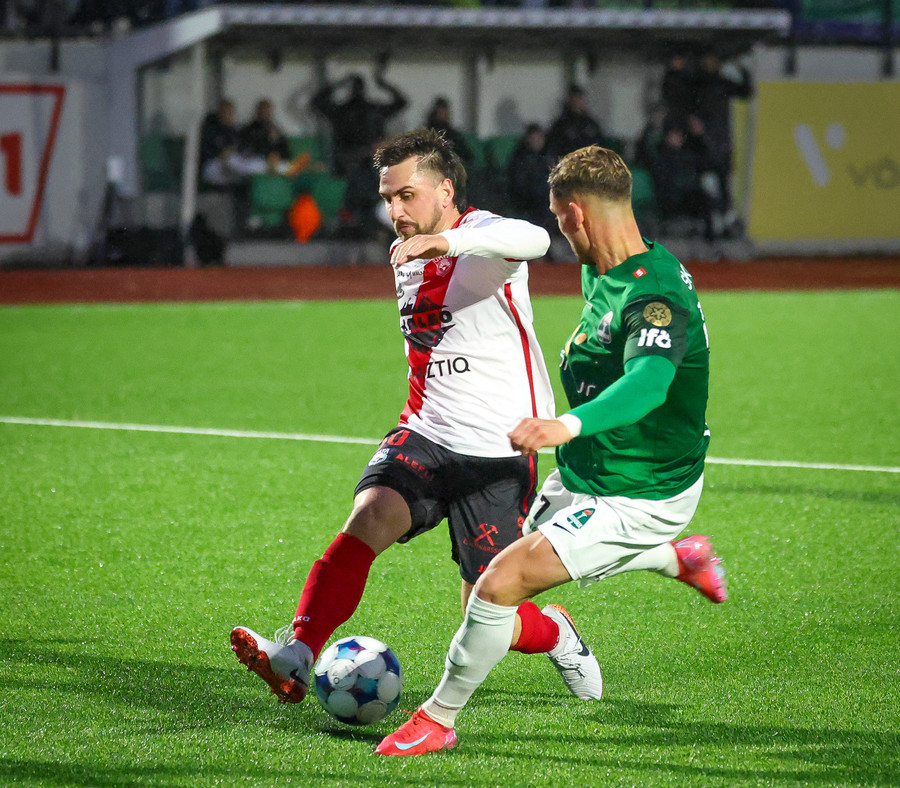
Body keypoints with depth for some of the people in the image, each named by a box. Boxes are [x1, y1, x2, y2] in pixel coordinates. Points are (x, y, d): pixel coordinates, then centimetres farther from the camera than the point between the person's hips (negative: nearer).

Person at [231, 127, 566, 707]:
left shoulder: (483, 237, -11)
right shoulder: (407, 256, 12)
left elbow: (533, 240, -38)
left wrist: (445, 241, -49)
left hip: (499, 455, -5)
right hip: (424, 439, 5)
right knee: (370, 516, -27)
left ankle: (556, 632, 32)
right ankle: (296, 658, -40)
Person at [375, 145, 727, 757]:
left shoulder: (655, 295, -29)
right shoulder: (600, 272, 2)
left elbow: (648, 381, -48)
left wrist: (569, 425, -63)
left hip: (639, 496, -10)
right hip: (584, 476, 10)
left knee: (500, 583, -21)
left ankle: (439, 718, -2)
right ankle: (679, 558, 50)